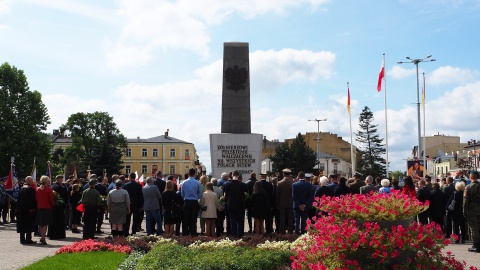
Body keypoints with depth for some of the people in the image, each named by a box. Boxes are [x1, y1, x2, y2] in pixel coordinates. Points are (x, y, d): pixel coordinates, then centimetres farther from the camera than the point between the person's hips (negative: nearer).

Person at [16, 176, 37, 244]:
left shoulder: (21, 188, 7)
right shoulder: (31, 189, -12)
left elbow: (18, 200, 11)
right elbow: (34, 200, -13)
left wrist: (18, 209, 16)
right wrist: (34, 209, -6)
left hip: (21, 210, 6)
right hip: (29, 210, -6)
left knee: (22, 225, 10)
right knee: (29, 225, 0)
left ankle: (22, 239, 14)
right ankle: (28, 240, 0)